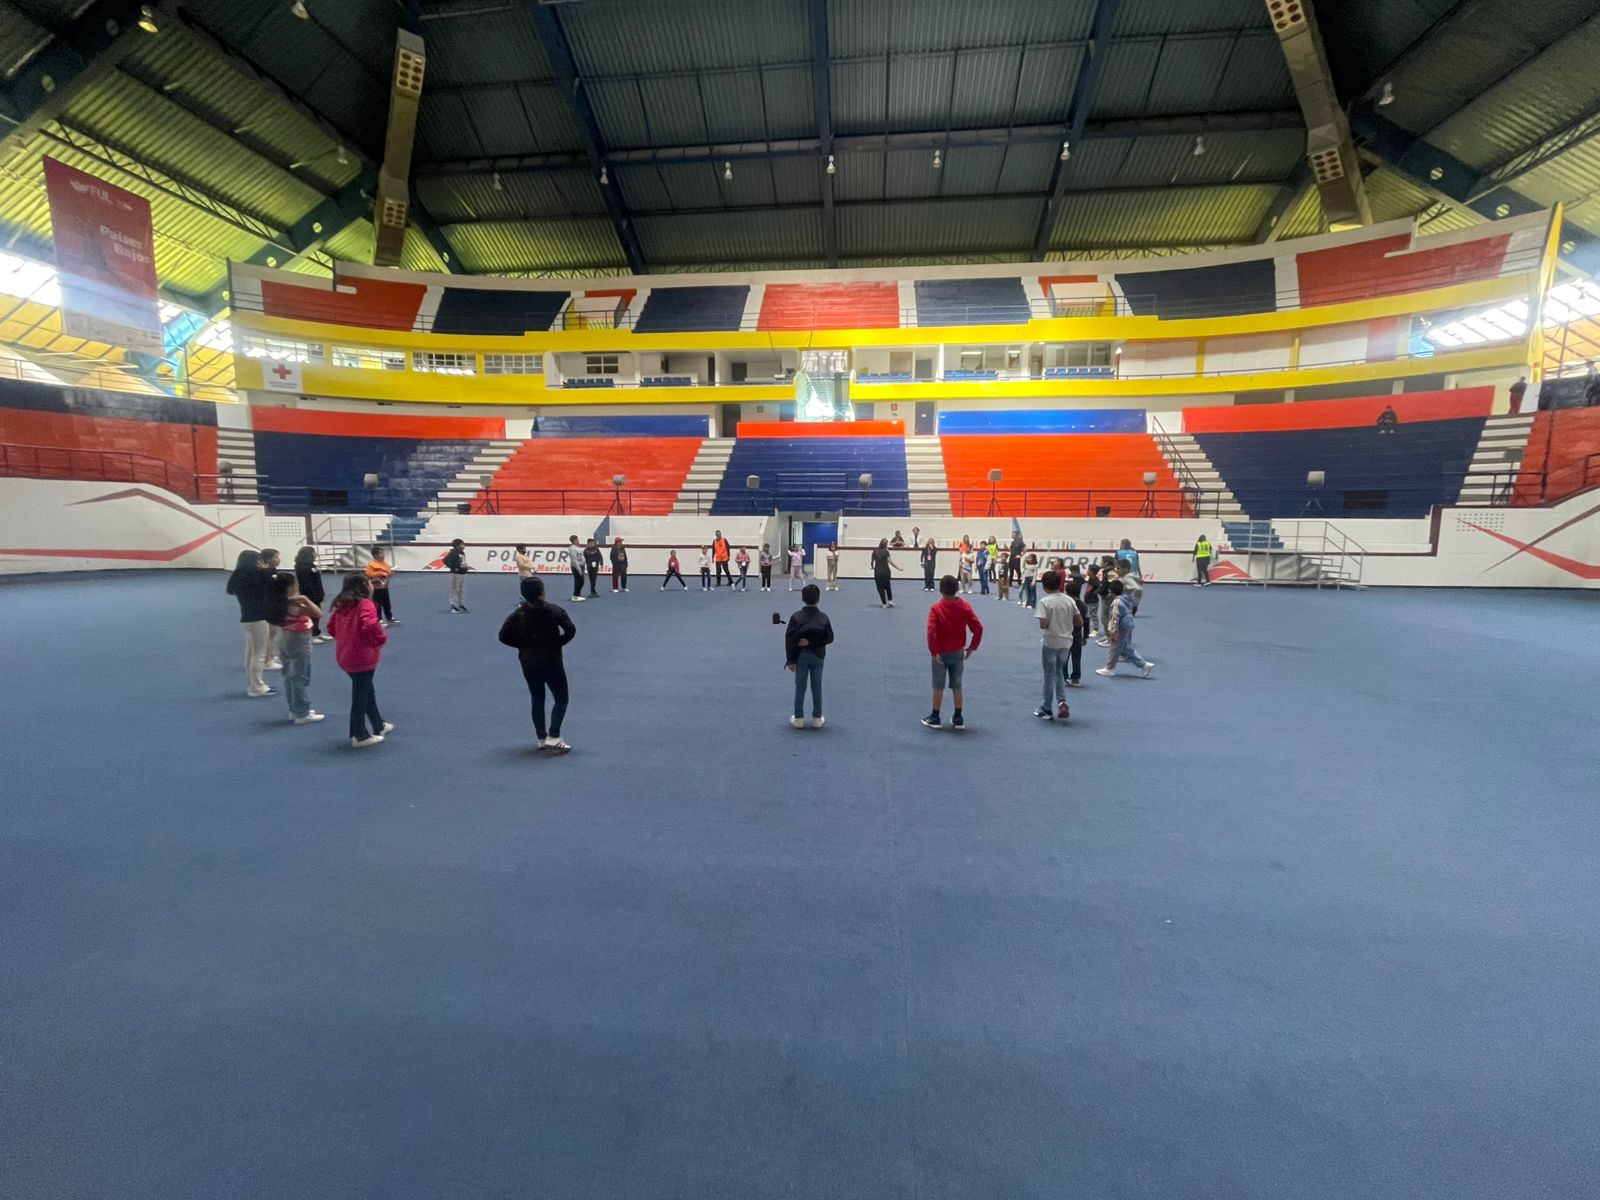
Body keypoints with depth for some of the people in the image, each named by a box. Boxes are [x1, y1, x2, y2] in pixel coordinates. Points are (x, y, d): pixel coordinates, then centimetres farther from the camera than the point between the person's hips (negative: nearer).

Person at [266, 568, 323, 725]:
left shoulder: (278, 604, -2)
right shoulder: (295, 605, -26)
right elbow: (318, 614, -29)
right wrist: (305, 599, -27)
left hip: (285, 638, 9)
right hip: (299, 641, -9)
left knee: (289, 676, 18)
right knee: (301, 678, -1)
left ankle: (295, 709, 30)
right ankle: (302, 714, 5)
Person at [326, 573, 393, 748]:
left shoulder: (342, 605, 9)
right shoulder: (365, 604, -17)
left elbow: (331, 627, 17)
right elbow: (370, 625, -34)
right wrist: (380, 639, -17)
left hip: (345, 656, 9)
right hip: (362, 657, -9)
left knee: (367, 691, 22)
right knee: (361, 696, 2)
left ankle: (379, 726, 36)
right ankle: (360, 736, 12)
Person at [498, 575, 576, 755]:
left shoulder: (518, 614, -2)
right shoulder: (554, 610, -11)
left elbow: (503, 636, -6)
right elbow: (571, 630, -18)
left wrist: (523, 645, 4)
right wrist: (558, 643, -3)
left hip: (529, 663, 4)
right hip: (551, 661, -4)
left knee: (537, 700, 16)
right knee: (561, 698, 8)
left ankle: (542, 739, 20)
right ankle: (553, 738, -2)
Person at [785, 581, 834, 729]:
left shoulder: (796, 617, -9)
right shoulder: (824, 617, -5)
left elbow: (789, 639, -10)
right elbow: (829, 638, -6)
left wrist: (790, 660, -5)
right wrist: (814, 642, -8)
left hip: (801, 656, -1)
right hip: (817, 656, 1)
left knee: (800, 687, 9)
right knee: (817, 687, 10)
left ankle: (799, 718, 16)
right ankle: (817, 719, 18)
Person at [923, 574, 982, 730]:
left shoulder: (936, 607, -15)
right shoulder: (965, 606, -5)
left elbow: (931, 631, -24)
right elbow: (978, 628, -7)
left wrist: (934, 651, -16)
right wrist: (972, 647, 4)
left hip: (941, 653, -3)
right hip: (958, 653, 3)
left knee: (938, 687, 8)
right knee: (957, 686, 14)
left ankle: (935, 718, 17)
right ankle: (958, 719, 20)